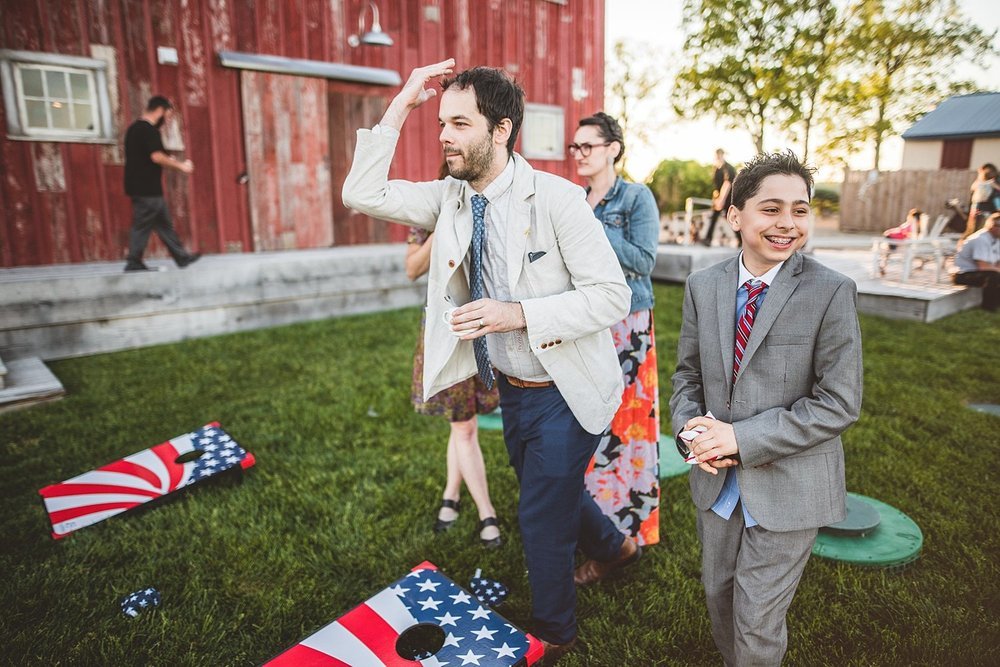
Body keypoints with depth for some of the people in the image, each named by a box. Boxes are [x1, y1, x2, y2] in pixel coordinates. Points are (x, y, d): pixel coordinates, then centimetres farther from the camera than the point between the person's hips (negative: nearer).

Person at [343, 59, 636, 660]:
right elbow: (364, 194, -6)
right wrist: (400, 107, -11)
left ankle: (554, 633, 38)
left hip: (566, 392, -6)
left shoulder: (558, 199, -21)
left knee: (541, 518, 8)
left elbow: (612, 295, -21)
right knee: (550, 492, 27)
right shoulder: (450, 198, -3)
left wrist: (518, 314, -30)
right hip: (511, 388, 7)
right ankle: (614, 547, 59)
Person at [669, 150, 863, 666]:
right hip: (718, 478, 4)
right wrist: (690, 427, -14)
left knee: (758, 620, 9)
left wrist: (743, 439, -22)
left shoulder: (831, 292, -15)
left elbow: (839, 403, -16)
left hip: (788, 484, -4)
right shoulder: (703, 286, -3)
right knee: (718, 594, 23)